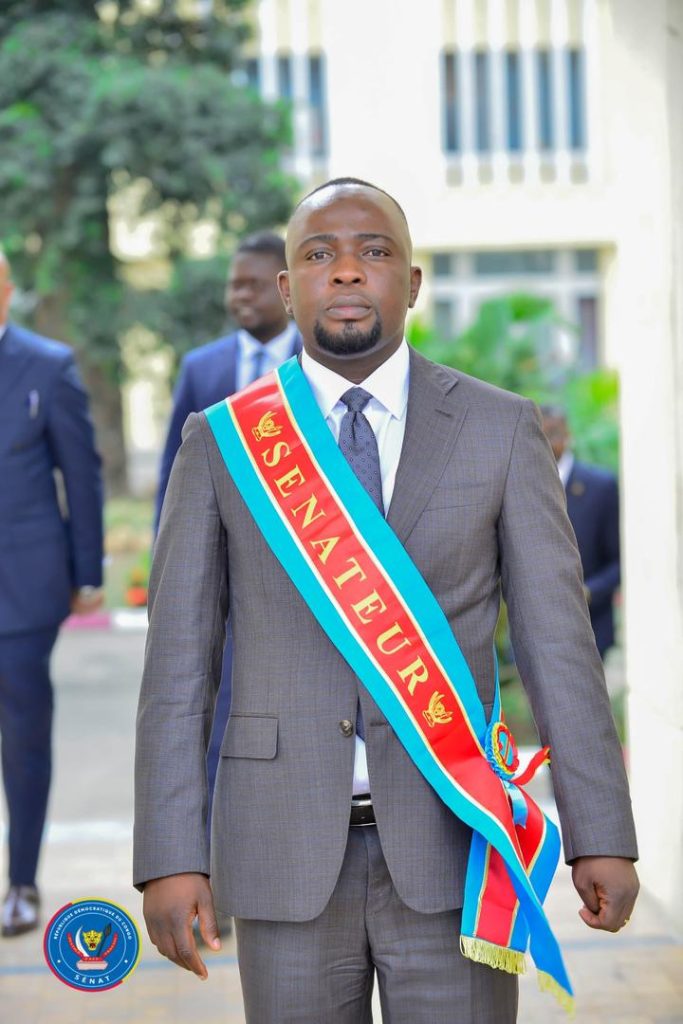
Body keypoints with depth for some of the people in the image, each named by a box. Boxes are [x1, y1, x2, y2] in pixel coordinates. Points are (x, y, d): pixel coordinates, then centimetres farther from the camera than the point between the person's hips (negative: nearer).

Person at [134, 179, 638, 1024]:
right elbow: (177, 661, 2)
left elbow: (557, 639, 1)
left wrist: (601, 836, -3)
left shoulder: (501, 430, 3)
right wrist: (169, 858, -5)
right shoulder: (222, 443, 3)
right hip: (286, 856, 1)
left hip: (451, 849, 0)